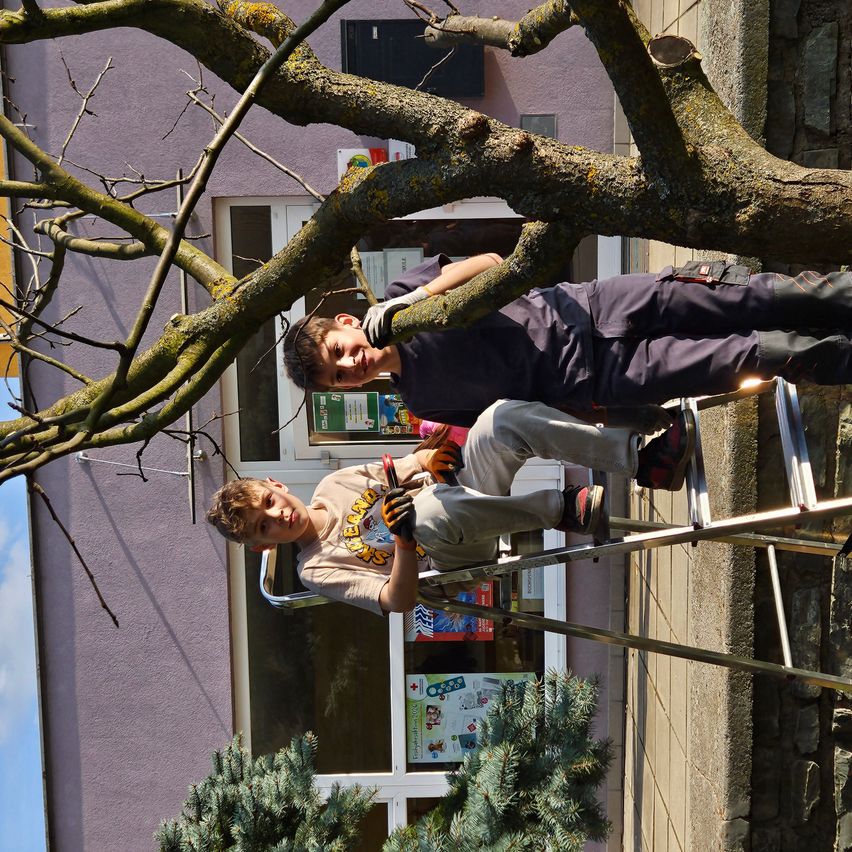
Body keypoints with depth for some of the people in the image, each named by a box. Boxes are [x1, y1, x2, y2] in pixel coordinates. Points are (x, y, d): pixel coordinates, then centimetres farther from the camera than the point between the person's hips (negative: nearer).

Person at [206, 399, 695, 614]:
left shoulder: (332, 485, 12)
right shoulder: (318, 569, -4)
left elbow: (399, 470, 17)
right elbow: (397, 601, -14)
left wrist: (425, 461, -8)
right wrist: (406, 538, -32)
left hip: (471, 490, 6)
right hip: (466, 554, -6)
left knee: (499, 419, -24)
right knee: (432, 509, -43)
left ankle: (643, 459, -24)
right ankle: (563, 509, -29)